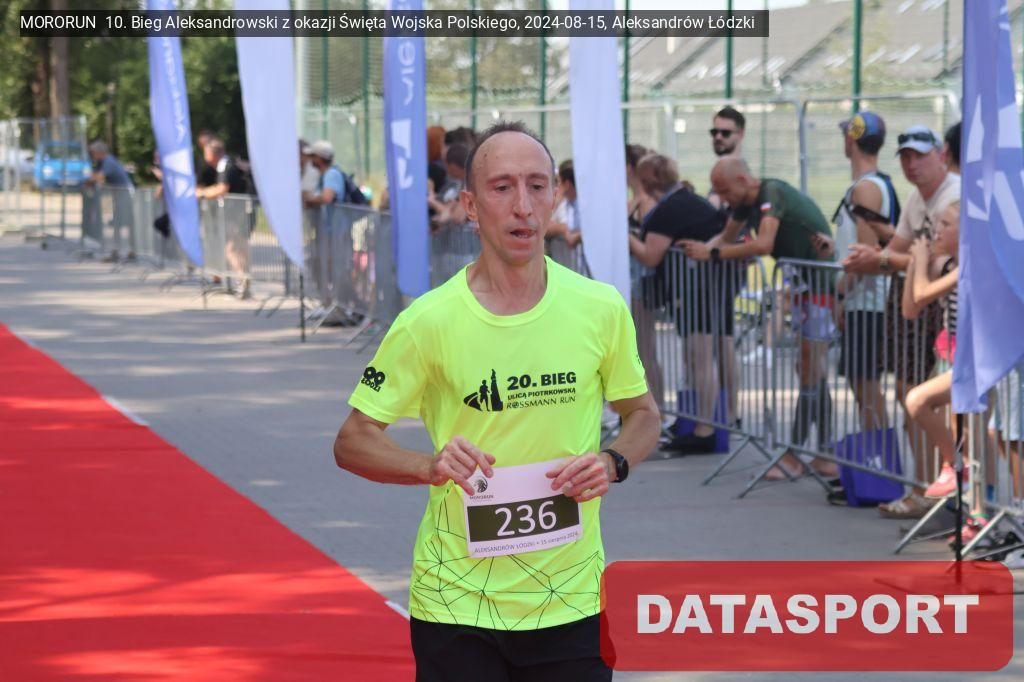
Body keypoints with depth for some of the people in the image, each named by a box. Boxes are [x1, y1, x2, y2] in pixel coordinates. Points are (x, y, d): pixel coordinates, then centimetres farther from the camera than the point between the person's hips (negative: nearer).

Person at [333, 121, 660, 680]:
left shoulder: (601, 308, -2)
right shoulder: (427, 322, -9)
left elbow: (642, 414, 13)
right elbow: (352, 442, -3)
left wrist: (611, 463, -8)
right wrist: (432, 466, -21)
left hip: (572, 605, 2)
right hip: (457, 605, -2)